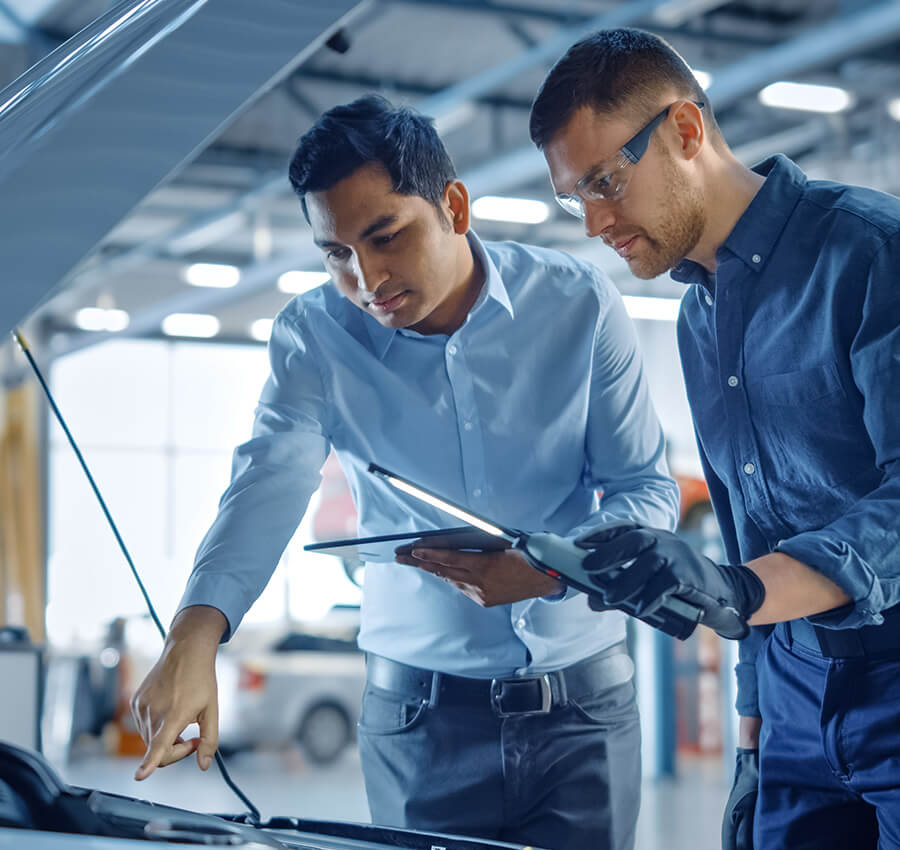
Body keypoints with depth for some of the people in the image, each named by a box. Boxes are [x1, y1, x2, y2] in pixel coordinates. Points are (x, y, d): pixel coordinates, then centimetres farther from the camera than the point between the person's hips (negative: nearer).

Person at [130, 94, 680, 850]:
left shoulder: (579, 306, -6)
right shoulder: (315, 337, -5)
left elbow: (650, 490, -4)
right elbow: (268, 488, -20)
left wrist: (556, 567, -25)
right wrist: (194, 638, -37)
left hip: (583, 700, 0)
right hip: (420, 709, 0)